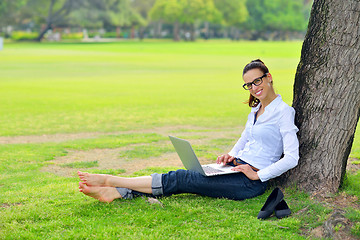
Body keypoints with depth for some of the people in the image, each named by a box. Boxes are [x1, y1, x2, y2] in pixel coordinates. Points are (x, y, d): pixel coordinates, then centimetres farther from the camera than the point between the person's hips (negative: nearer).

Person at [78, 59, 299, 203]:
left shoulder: (283, 112, -9)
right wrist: (231, 155, 6)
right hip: (237, 168, 8)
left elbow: (292, 157, -16)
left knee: (181, 179, -17)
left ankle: (111, 181, -18)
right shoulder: (256, 109, 17)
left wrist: (258, 175, -18)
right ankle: (112, 192, -21)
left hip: (251, 182, -8)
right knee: (181, 177, -11)